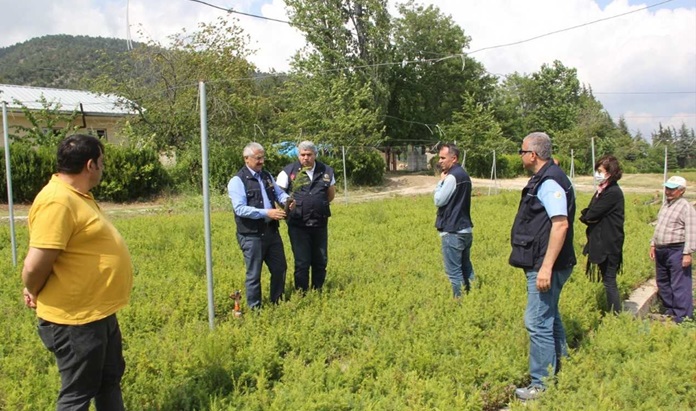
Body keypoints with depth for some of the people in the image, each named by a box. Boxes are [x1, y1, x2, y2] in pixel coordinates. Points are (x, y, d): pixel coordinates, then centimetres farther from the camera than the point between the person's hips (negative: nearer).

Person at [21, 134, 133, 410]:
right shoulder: (58, 201, -24)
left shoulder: (76, 195, 8)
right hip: (74, 319, -9)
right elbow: (35, 266, -27)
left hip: (99, 312, 9)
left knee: (110, 379, 23)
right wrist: (36, 294, -6)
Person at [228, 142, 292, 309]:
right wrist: (266, 213, -25)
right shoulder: (237, 181, -11)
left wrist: (287, 200, -12)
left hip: (271, 231, 7)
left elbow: (279, 193, 13)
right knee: (254, 274, 5)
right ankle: (255, 308, 21)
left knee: (280, 268, 15)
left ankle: (277, 303, 33)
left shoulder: (267, 175, 11)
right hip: (251, 235, -7)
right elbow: (240, 209, -20)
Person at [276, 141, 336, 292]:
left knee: (321, 261, 11)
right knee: (302, 263, 0)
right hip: (298, 225, -3)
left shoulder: (326, 171, 4)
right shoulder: (288, 172, -5)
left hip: (320, 224, 3)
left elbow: (331, 194, 17)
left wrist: (318, 205, 7)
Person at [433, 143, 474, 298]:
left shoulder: (452, 176, -16)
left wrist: (441, 180, -4)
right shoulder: (464, 174, 14)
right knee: (466, 268, 16)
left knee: (454, 272, -3)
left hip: (453, 232, -10)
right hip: (465, 229, 10)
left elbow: (439, 200, -12)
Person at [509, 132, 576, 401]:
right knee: (549, 318, 19)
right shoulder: (544, 179, 14)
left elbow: (561, 224, -27)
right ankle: (560, 374, 33)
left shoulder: (550, 181, -18)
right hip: (542, 263, 11)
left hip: (546, 266, -11)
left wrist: (546, 267, -29)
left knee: (538, 323, -6)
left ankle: (542, 386, 5)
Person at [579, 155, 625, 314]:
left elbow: (592, 214, -20)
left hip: (609, 245, -9)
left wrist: (585, 216, 0)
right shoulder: (602, 190, 12)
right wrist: (588, 216, -12)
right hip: (601, 242, 9)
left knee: (609, 281, -2)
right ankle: (612, 313, 23)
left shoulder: (613, 192, -18)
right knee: (608, 281, 15)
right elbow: (589, 214, 9)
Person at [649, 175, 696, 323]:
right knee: (662, 283, 16)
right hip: (661, 251, 9)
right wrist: (653, 244, 19)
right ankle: (669, 311, 29)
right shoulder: (665, 205, 15)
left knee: (679, 286, -6)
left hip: (676, 251, -9)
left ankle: (681, 318, 1)